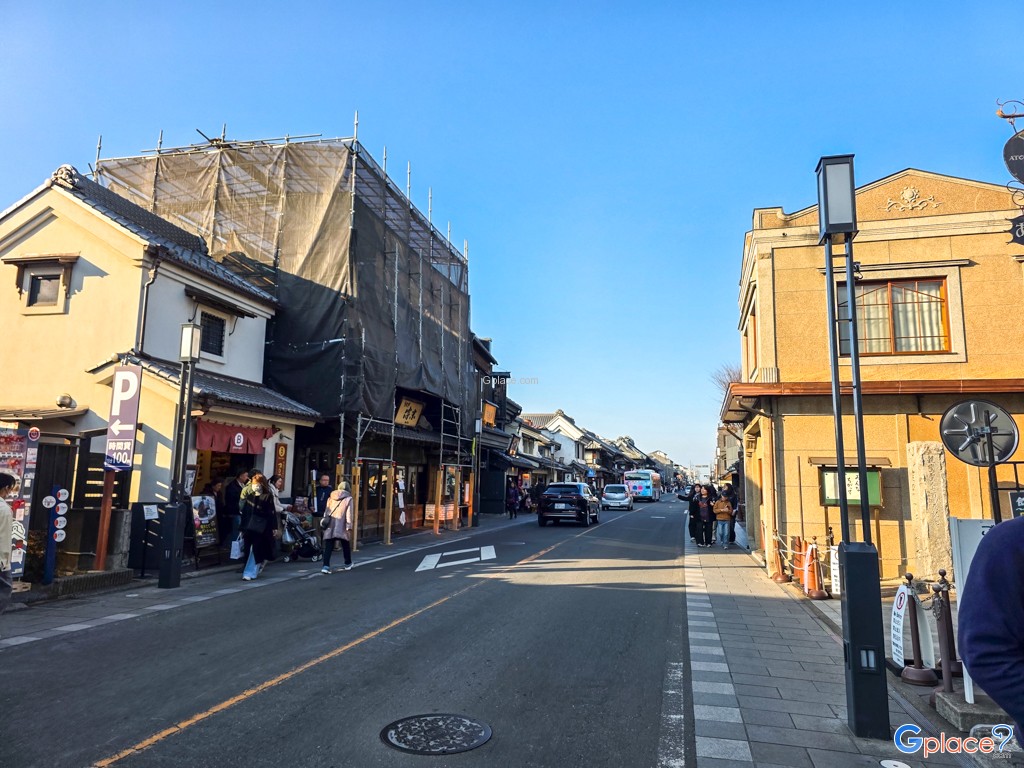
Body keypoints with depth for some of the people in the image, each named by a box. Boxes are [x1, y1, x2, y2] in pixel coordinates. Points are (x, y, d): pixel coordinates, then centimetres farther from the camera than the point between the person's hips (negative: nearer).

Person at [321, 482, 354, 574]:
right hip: (341, 527, -3)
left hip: (330, 526, 3)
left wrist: (325, 523, 21)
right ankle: (348, 564, 28)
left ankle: (326, 566, -13)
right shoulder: (348, 499, 2)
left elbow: (326, 511, 17)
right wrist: (349, 527, -7)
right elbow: (349, 514, -6)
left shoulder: (331, 497, 15)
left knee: (328, 547, 1)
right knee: (346, 545, 15)